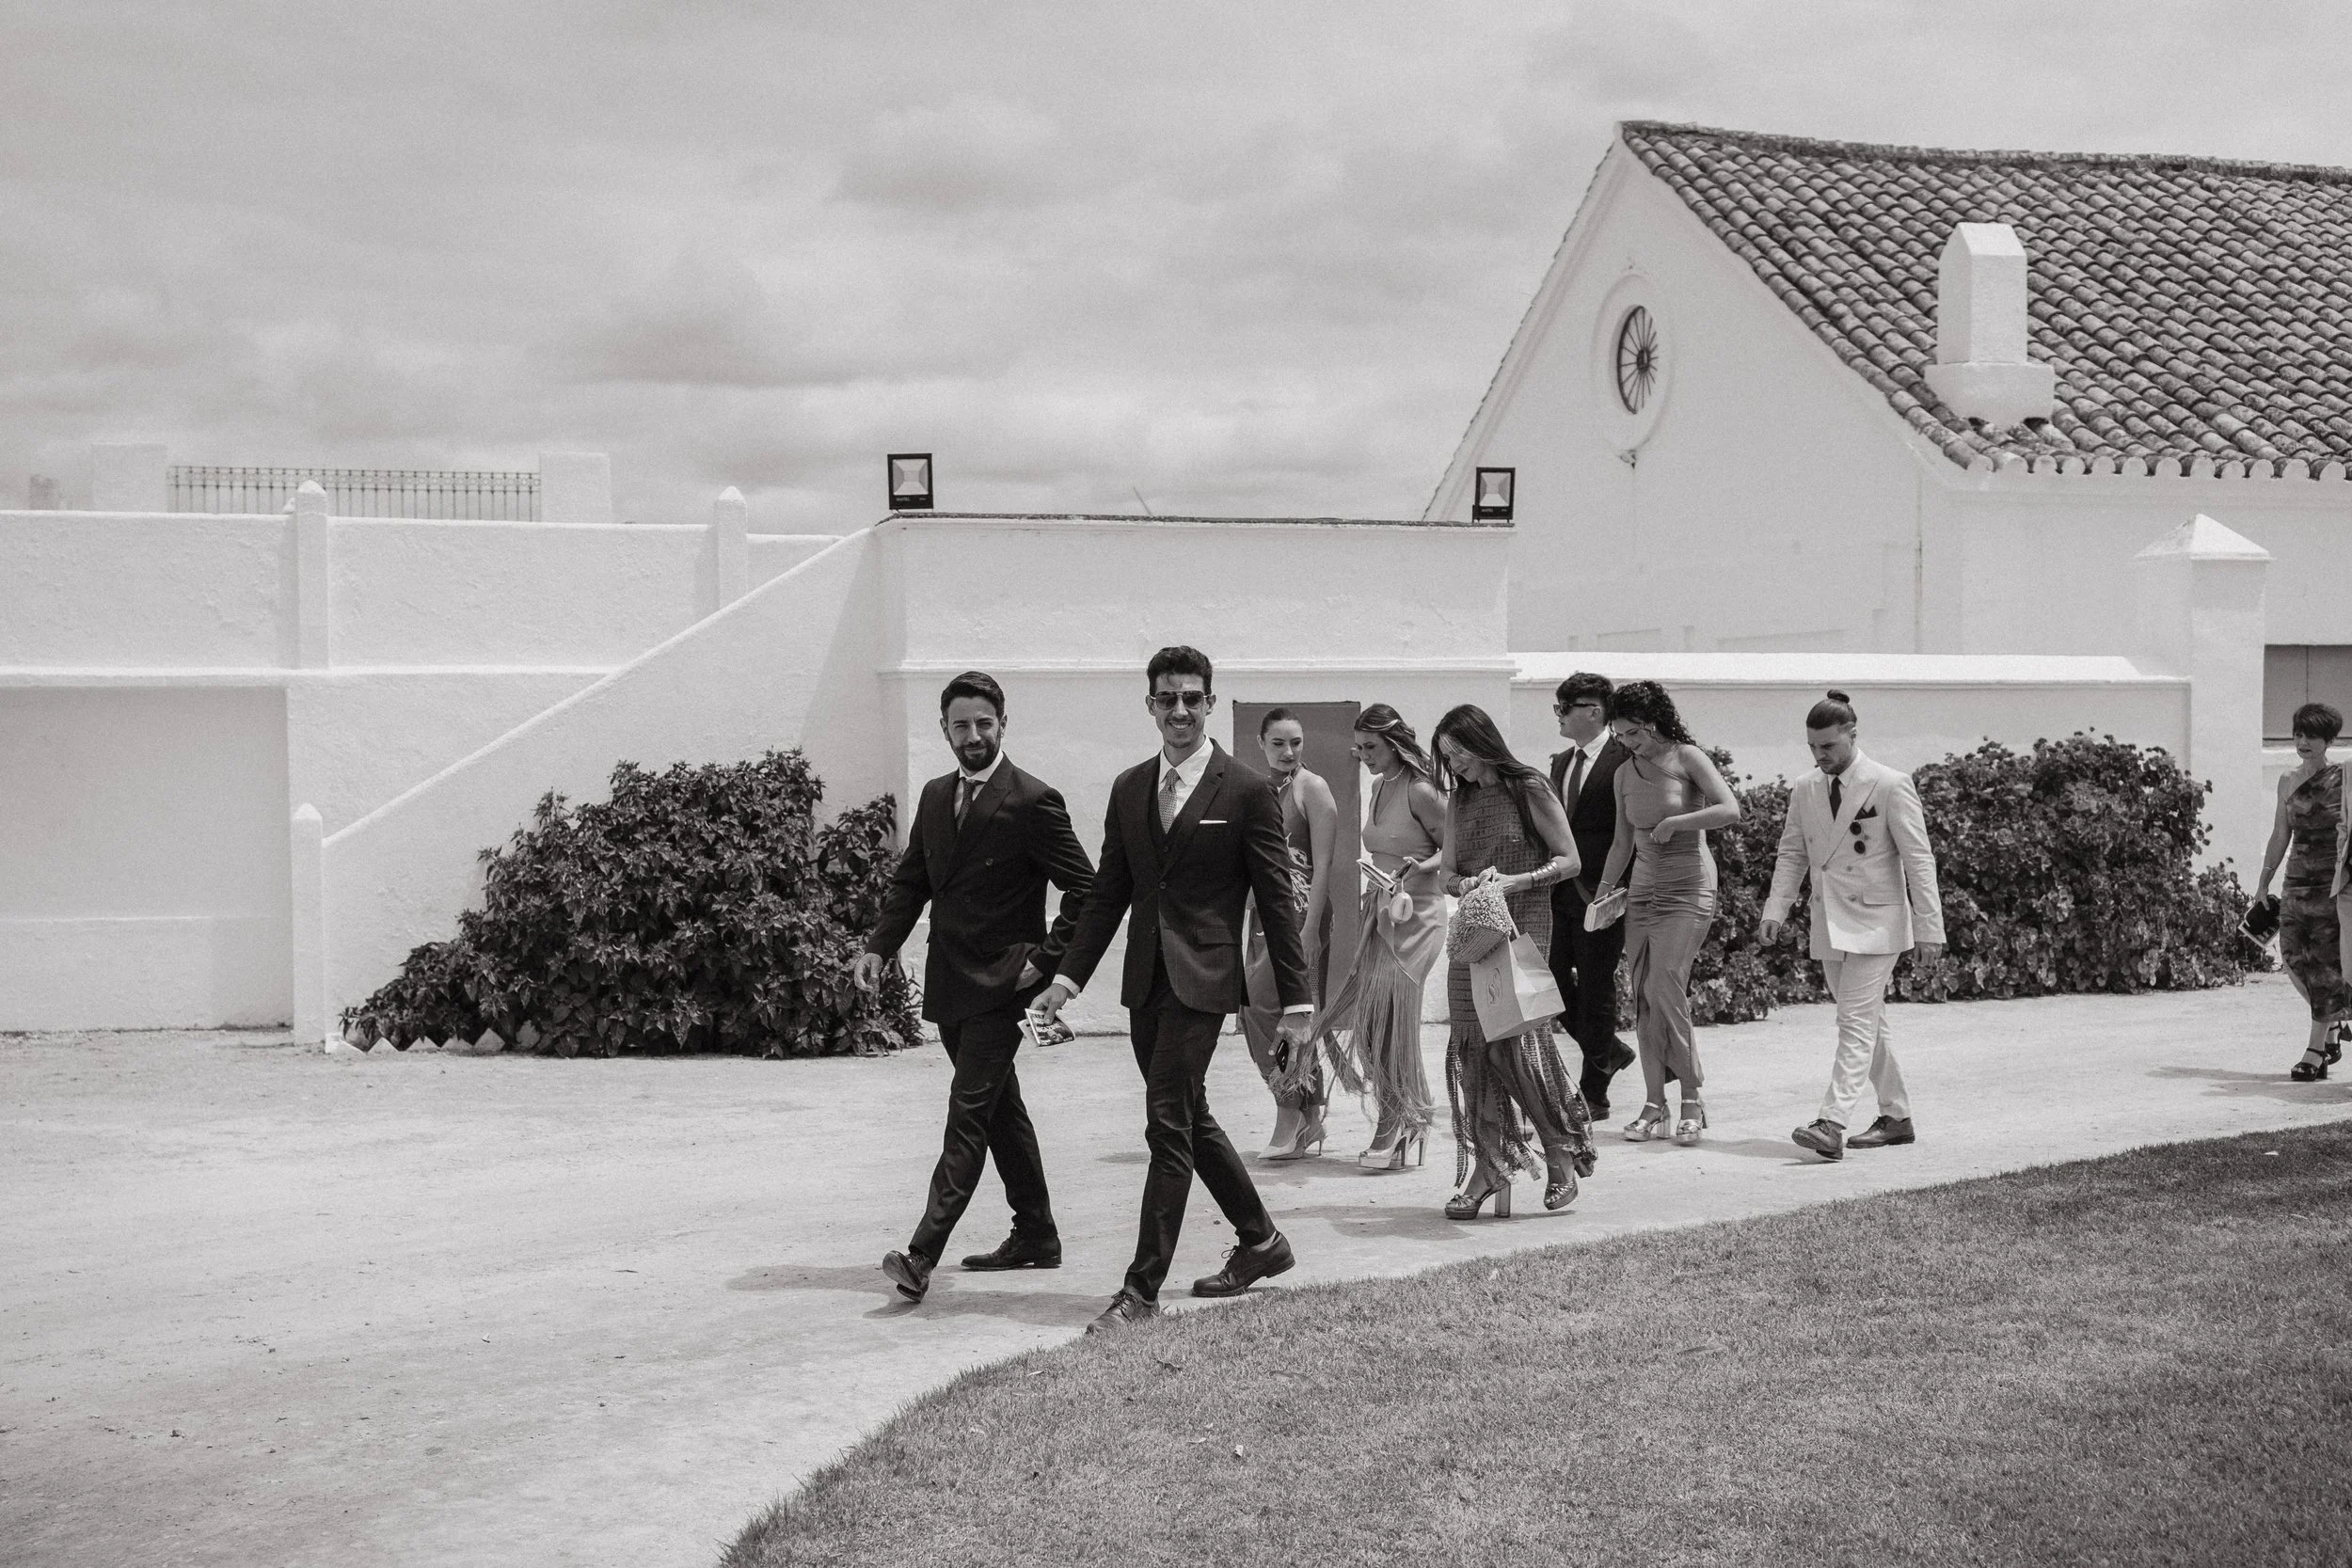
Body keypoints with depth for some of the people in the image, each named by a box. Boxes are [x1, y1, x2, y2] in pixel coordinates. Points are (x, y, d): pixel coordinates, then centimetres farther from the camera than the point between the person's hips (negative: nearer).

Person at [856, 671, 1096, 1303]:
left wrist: (1045, 960, -14)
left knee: (968, 1114, -12)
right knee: (1001, 1110, 16)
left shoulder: (1033, 802, -11)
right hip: (950, 986, 8)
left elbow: (1085, 889, -10)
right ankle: (1036, 1235, 27)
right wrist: (879, 946, 3)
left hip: (1000, 986, -8)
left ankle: (922, 1255, -17)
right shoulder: (936, 796, 11)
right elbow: (911, 880, 16)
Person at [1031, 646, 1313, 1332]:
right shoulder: (1128, 789, 10)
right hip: (1145, 980, 7)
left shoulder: (1247, 792, -6)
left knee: (1169, 1126, -9)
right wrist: (1068, 976, 6)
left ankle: (1142, 1287, -5)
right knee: (1189, 1120, 16)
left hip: (1201, 979, -6)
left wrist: (1296, 1000, -7)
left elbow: (1277, 902, -5)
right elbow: (1108, 893, 13)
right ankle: (1260, 1241, 33)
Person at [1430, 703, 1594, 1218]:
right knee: (1470, 1050, -2)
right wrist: (1465, 884, -7)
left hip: (1523, 927, -5)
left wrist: (1515, 881, -15)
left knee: (1523, 1044, -11)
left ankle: (1563, 1153, 8)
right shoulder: (1458, 800, 14)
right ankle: (1486, 1171, 2)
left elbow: (1568, 860, -2)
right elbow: (1447, 871, 16)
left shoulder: (1528, 790, -2)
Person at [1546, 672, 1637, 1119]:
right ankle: (1607, 1051, 28)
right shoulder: (1560, 761, 14)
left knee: (1595, 989, 0)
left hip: (1601, 894, -7)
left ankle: (1593, 1093, 9)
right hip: (1560, 891, 7)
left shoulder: (1623, 760, -10)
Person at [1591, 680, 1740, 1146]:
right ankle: (1654, 1104, 4)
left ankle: (1693, 1097, -5)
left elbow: (1730, 810, -18)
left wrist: (1674, 823, -15)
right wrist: (1602, 893, 14)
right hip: (1642, 891, 6)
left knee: (1665, 989, -16)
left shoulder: (1687, 758, -6)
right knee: (1642, 995, 0)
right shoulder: (1624, 774, 11)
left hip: (1687, 888, -6)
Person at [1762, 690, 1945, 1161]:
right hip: (1829, 923, 6)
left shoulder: (1890, 786, -8)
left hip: (1874, 921, -6)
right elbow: (1792, 854, 12)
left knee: (1856, 1023, -13)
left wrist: (1928, 927, -10)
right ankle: (1896, 1117, 24)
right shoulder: (1804, 791, 8)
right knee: (1866, 1024, 13)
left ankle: (1832, 1123, -21)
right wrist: (1776, 909, -2)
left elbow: (1918, 858, -8)